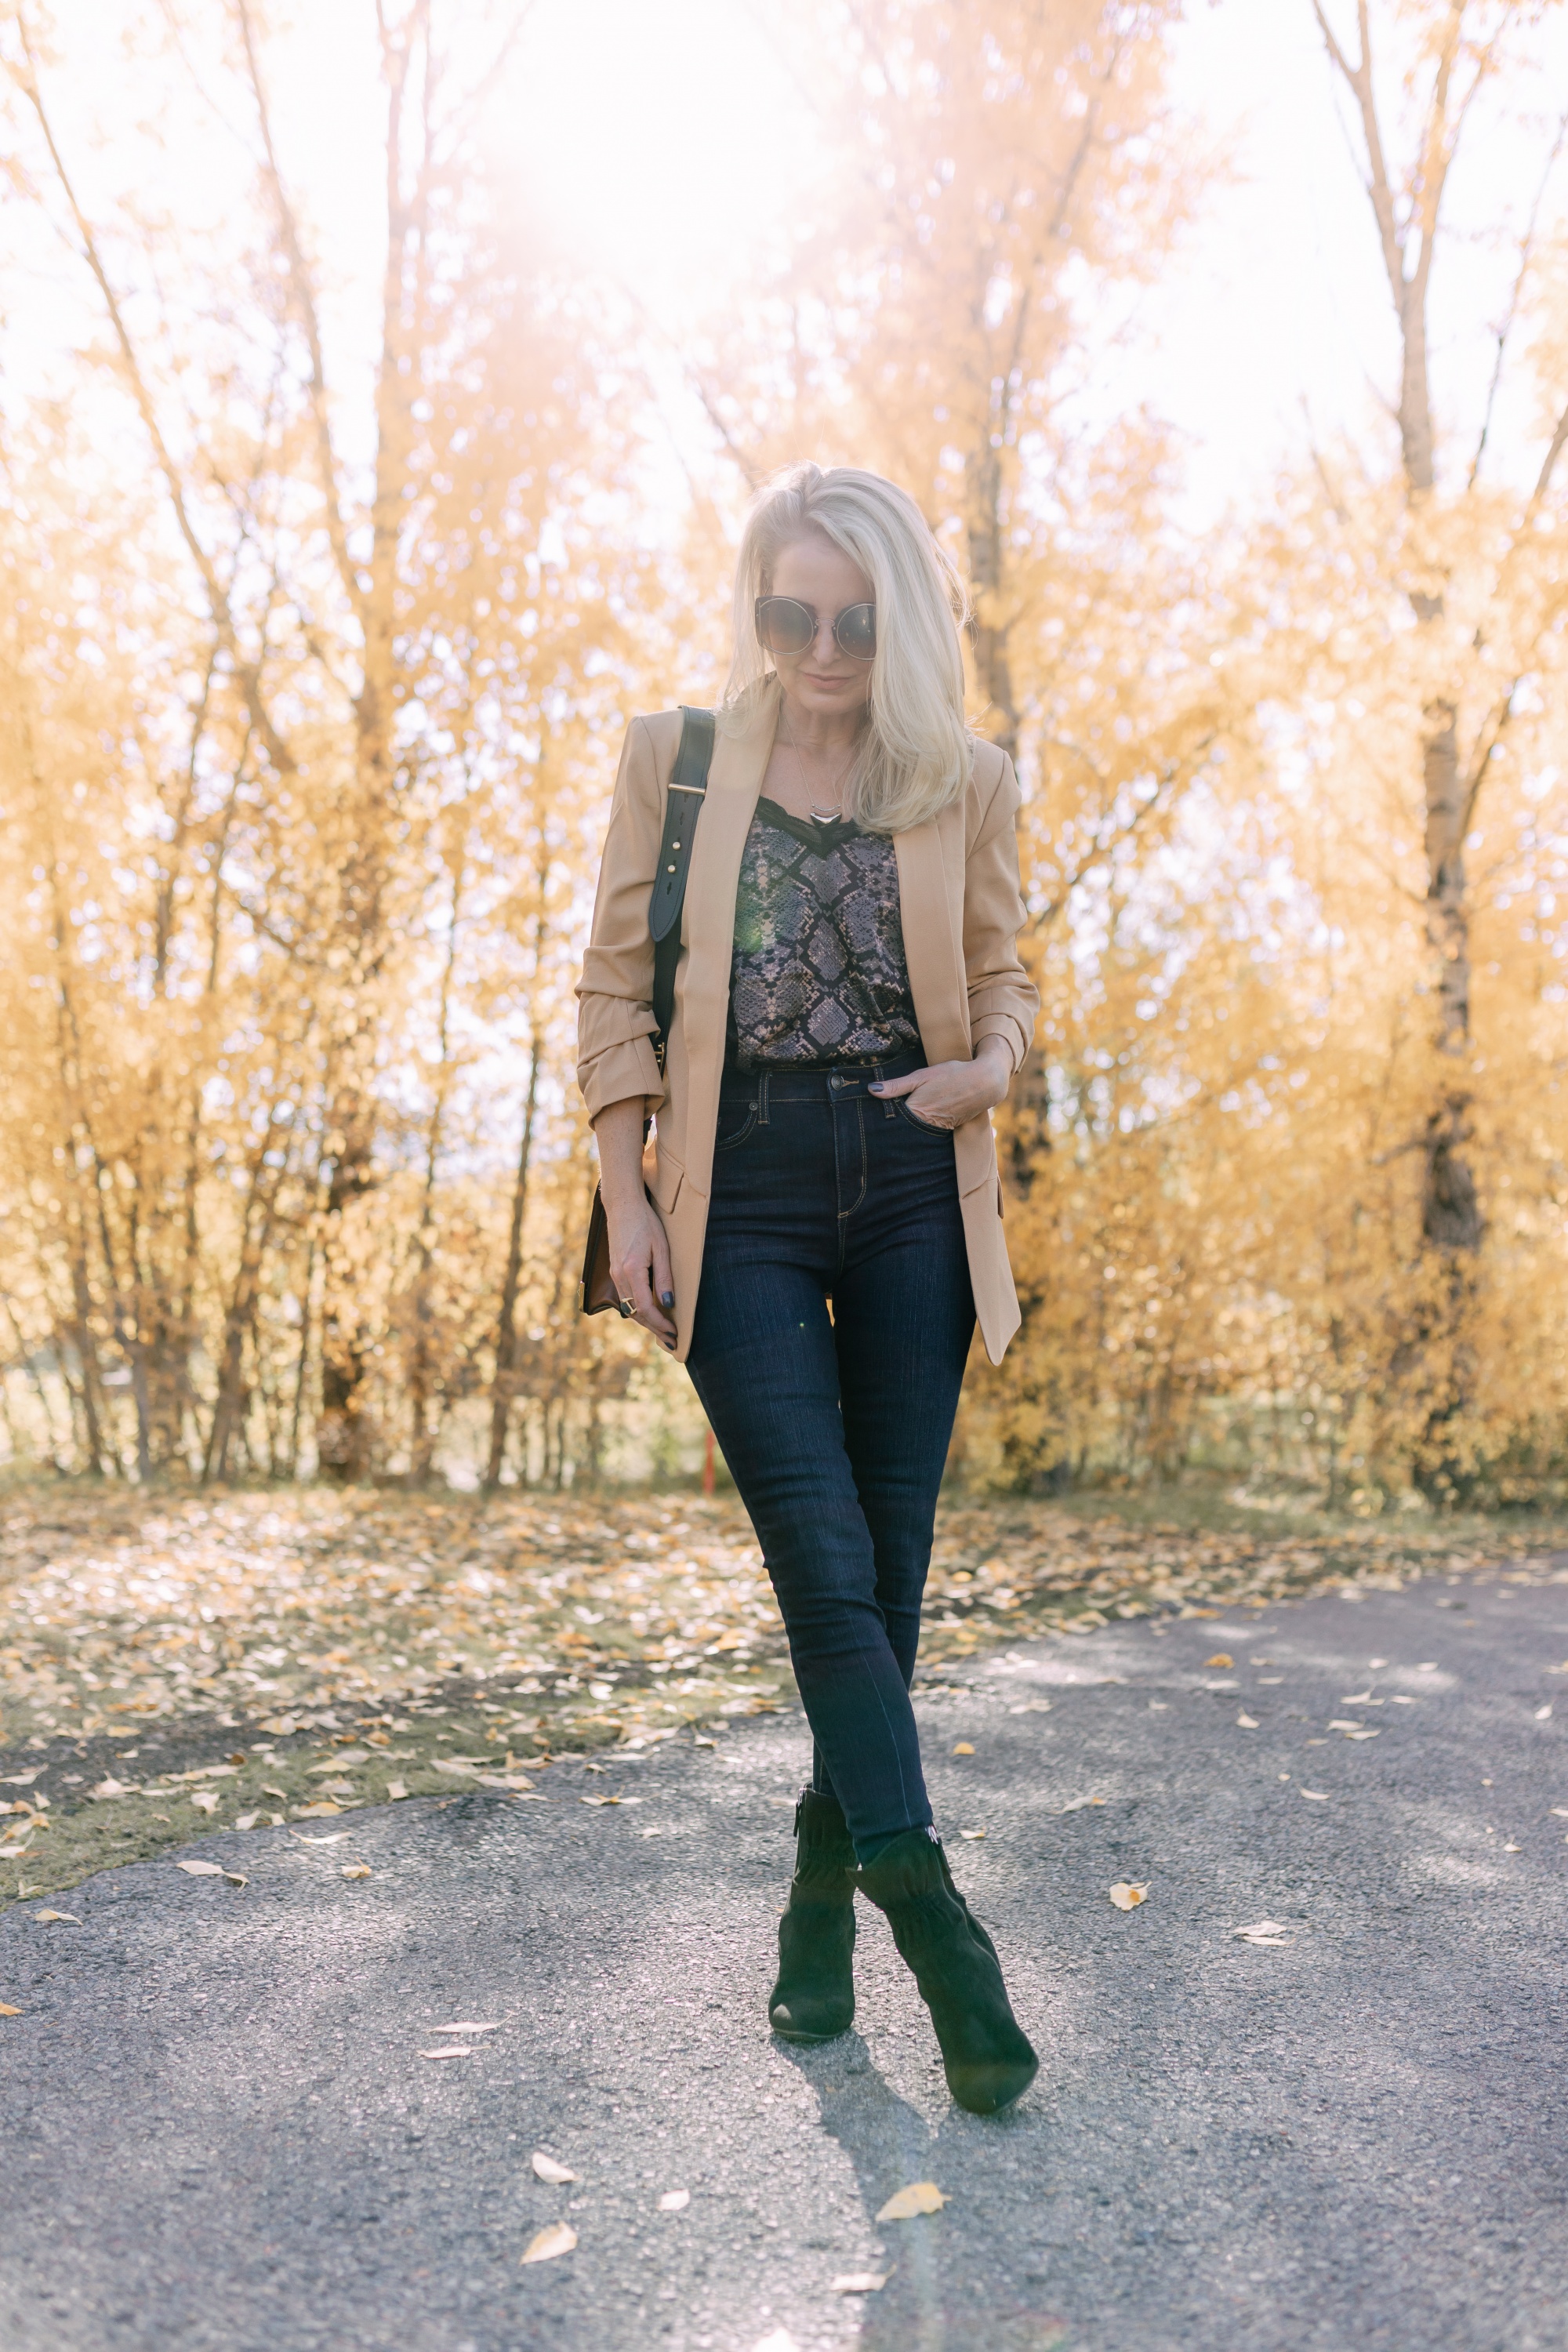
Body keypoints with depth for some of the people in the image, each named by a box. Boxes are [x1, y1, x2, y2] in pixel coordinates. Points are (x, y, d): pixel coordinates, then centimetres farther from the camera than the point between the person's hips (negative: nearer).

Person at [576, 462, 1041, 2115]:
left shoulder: (963, 784, 6)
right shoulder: (673, 759, 3)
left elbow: (1003, 978, 15)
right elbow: (615, 985, 4)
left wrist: (991, 1068, -9)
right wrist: (627, 1200, -3)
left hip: (913, 1193, 2)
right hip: (742, 1198, -2)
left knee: (891, 1564, 8)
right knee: (827, 1564, -8)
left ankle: (823, 1893, 28)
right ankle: (934, 1929, 2)